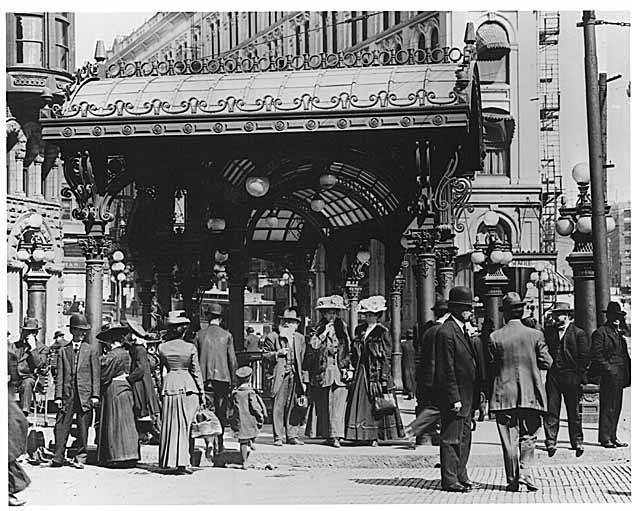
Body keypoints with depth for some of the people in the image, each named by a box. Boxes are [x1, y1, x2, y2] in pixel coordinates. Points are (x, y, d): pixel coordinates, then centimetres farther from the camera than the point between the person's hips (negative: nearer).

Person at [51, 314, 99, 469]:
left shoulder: (92, 350, 8)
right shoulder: (63, 351, 11)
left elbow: (96, 374, 4)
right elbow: (60, 375, 9)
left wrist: (95, 395, -4)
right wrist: (58, 396, 0)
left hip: (85, 394, -1)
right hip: (67, 394, 1)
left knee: (83, 427, 2)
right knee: (61, 425, -4)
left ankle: (80, 457, 10)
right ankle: (58, 457, -1)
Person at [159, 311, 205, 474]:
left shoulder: (162, 347, 0)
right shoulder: (190, 348, -4)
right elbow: (196, 372, 0)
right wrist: (201, 392, 7)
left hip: (169, 385, 2)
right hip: (188, 386, -2)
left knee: (170, 424, 11)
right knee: (186, 424, 2)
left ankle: (168, 460, 14)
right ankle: (182, 462, -2)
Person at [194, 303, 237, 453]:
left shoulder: (199, 335, 3)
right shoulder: (227, 335, 0)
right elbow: (232, 360, -1)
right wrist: (233, 378, 8)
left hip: (204, 378, 1)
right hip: (222, 376, -1)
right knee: (221, 411, 9)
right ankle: (219, 444, 12)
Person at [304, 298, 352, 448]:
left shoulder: (342, 328, 13)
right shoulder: (318, 329, 7)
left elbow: (348, 350, 16)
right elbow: (312, 346, -8)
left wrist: (348, 368, 9)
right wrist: (324, 333, -11)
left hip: (340, 371, 1)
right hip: (323, 371, -1)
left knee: (338, 403, -8)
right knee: (323, 404, 0)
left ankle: (335, 436, -11)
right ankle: (326, 434, 8)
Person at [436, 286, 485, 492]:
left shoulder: (462, 330, 14)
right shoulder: (446, 332, -16)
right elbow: (446, 370, -19)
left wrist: (474, 398, 18)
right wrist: (454, 398, -20)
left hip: (466, 397, 10)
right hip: (454, 396, -10)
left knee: (464, 438, 15)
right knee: (451, 438, -2)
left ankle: (461, 477, 24)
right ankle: (449, 480, 4)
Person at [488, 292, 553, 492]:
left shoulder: (495, 337, -5)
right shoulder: (535, 335, -4)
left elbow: (490, 367, -2)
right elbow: (546, 363, -1)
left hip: (504, 395, 0)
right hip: (530, 394, 0)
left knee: (509, 440, 6)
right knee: (528, 436, 11)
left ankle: (513, 480, 8)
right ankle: (525, 472, -5)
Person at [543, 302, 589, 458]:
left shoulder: (579, 333, 0)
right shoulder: (548, 331, 11)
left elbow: (585, 356, -2)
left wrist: (580, 376, -7)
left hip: (571, 377, -3)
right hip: (552, 376, 3)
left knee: (574, 412, 7)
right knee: (550, 411, -1)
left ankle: (577, 442, 17)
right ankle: (550, 442, 1)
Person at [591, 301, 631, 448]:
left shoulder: (619, 334, 21)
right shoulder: (600, 333, -4)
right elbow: (595, 354, -11)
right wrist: (607, 368, -16)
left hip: (620, 376, 8)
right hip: (609, 376, -8)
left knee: (616, 407, 9)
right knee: (607, 407, -7)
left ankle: (612, 437, 15)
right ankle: (605, 438, -4)